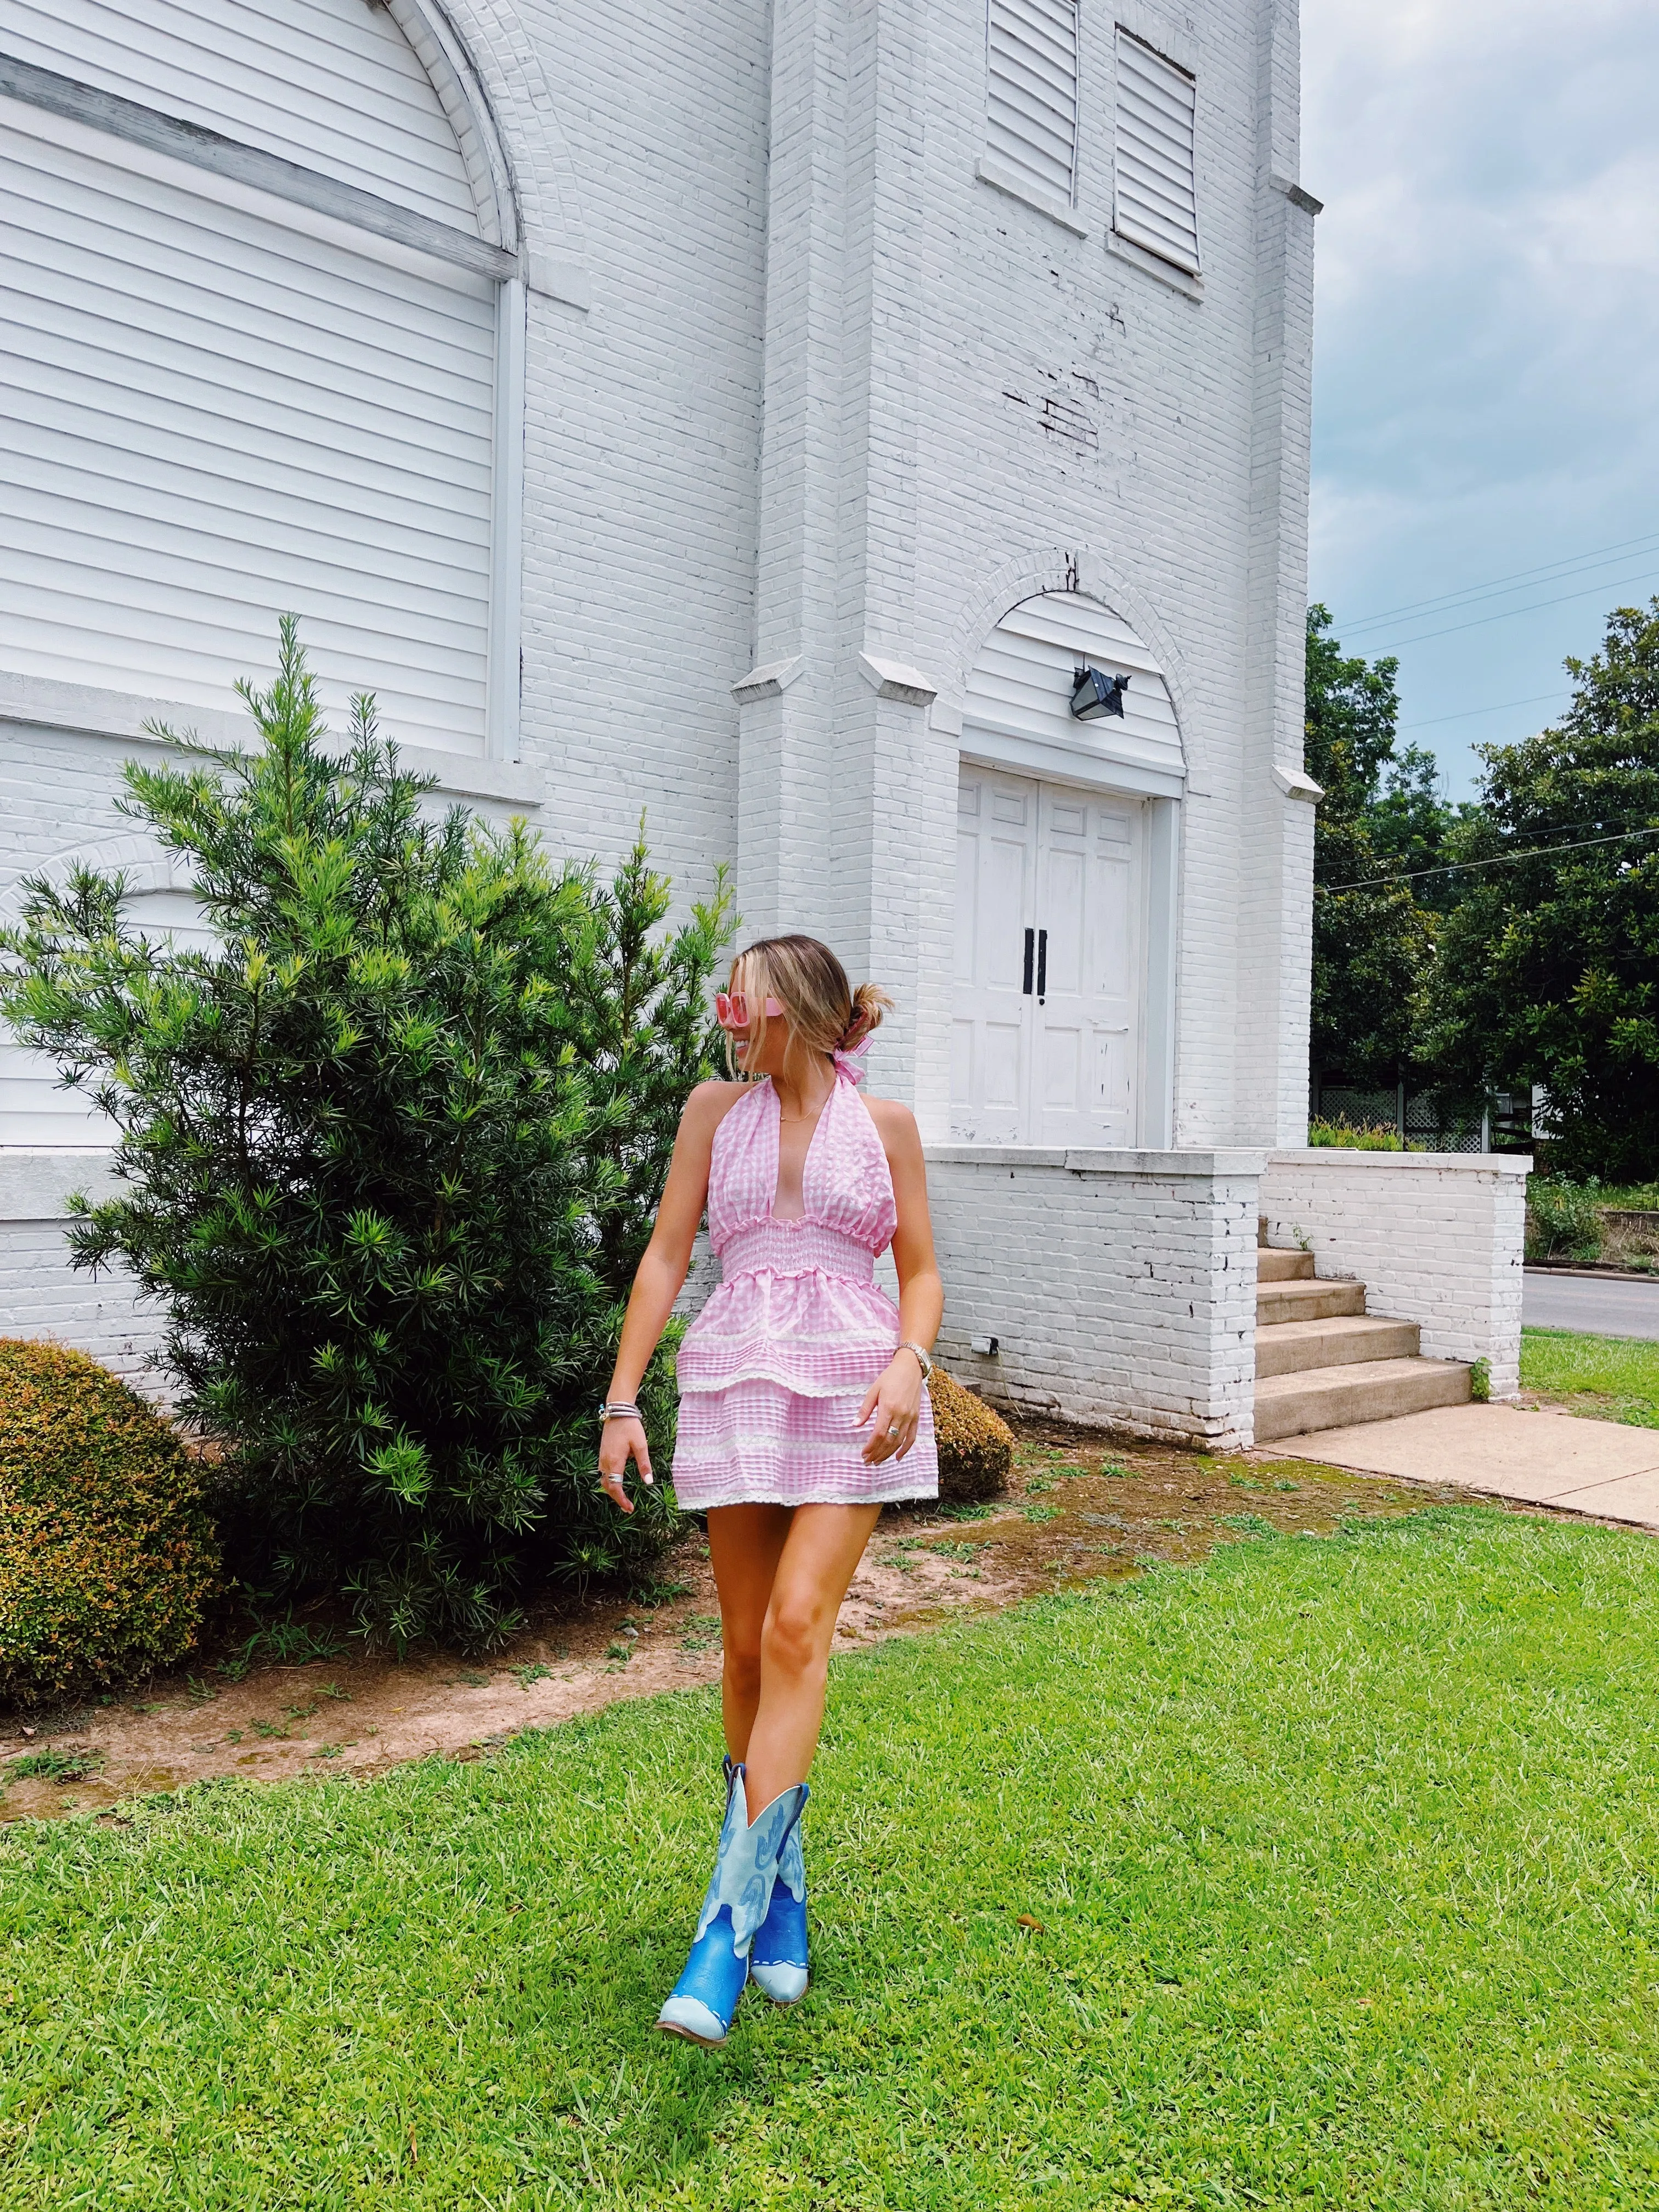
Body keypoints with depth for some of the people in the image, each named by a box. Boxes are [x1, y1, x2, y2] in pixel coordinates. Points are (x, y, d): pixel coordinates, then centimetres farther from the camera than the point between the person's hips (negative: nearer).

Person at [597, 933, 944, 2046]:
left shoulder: (885, 1122, 5)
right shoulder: (716, 1110, 9)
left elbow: (922, 1272, 7)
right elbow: (667, 1256, 7)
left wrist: (910, 1363, -13)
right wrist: (622, 1400, 1)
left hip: (850, 1387, -2)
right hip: (737, 1382, 2)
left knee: (797, 1628, -14)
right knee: (748, 1644, 8)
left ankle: (731, 1919, -9)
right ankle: (784, 1888, 26)